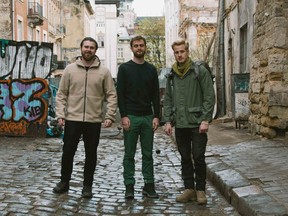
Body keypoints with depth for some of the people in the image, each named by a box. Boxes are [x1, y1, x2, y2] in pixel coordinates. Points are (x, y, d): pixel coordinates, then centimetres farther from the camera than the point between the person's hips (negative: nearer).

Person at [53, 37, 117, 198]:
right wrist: (60, 114, -5)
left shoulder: (104, 71, 0)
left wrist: (110, 116, -9)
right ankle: (64, 182, 26)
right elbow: (61, 94, 4)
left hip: (94, 121, 0)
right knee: (68, 152, 8)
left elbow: (112, 95, 0)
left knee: (91, 154, 8)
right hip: (72, 119, 1)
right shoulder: (70, 69, 3)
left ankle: (87, 185, 22)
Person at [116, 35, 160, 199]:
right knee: (129, 154, 3)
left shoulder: (151, 69, 10)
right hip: (131, 117, -3)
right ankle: (129, 186, 10)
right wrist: (124, 116, -12)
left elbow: (156, 95, 9)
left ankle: (149, 185, 14)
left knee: (148, 154, 7)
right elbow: (120, 94, -4)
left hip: (148, 117, 3)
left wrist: (156, 116, 0)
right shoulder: (124, 68, 1)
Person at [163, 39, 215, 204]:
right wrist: (168, 120, 4)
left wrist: (205, 120, -14)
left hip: (197, 124, -5)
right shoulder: (172, 75, 10)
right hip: (180, 124, 5)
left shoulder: (200, 71, -4)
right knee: (185, 158, 10)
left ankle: (200, 190, 13)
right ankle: (189, 189, 20)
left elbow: (209, 97, -8)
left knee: (199, 158, -1)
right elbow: (168, 100, 12)